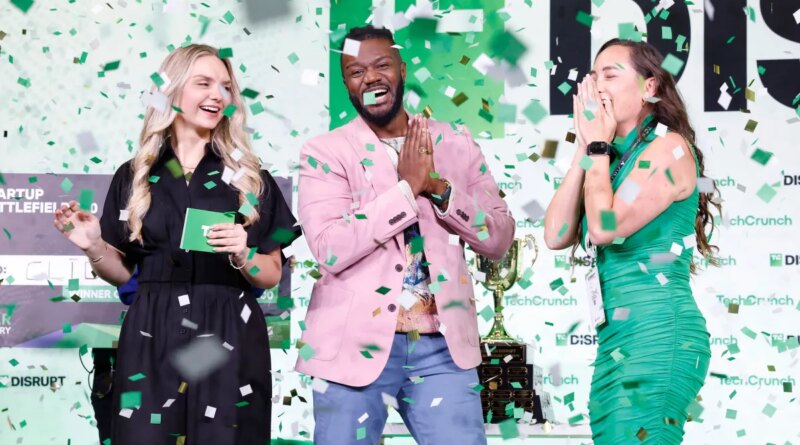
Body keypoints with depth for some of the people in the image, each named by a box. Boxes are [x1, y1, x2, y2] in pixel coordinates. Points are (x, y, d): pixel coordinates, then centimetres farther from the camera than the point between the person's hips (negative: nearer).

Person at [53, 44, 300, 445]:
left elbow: (272, 276, 7)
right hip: (151, 342, 0)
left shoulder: (250, 179, 5)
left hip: (228, 343, 0)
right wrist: (93, 247, -8)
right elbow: (123, 272, 10)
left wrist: (242, 255, -12)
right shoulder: (133, 177, 7)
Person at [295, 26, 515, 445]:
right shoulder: (324, 152, -1)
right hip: (354, 347, -2)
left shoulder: (456, 145, 8)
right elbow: (330, 249, -14)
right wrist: (407, 187, -15)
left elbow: (499, 238, 3)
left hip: (442, 347, 2)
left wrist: (439, 186, -10)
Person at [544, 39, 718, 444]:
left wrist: (598, 145, -3)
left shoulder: (669, 147, -6)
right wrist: (585, 148, 6)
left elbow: (605, 227, -17)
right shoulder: (614, 159, 17)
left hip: (658, 333, -8)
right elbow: (556, 235, 7)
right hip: (615, 338, 8)